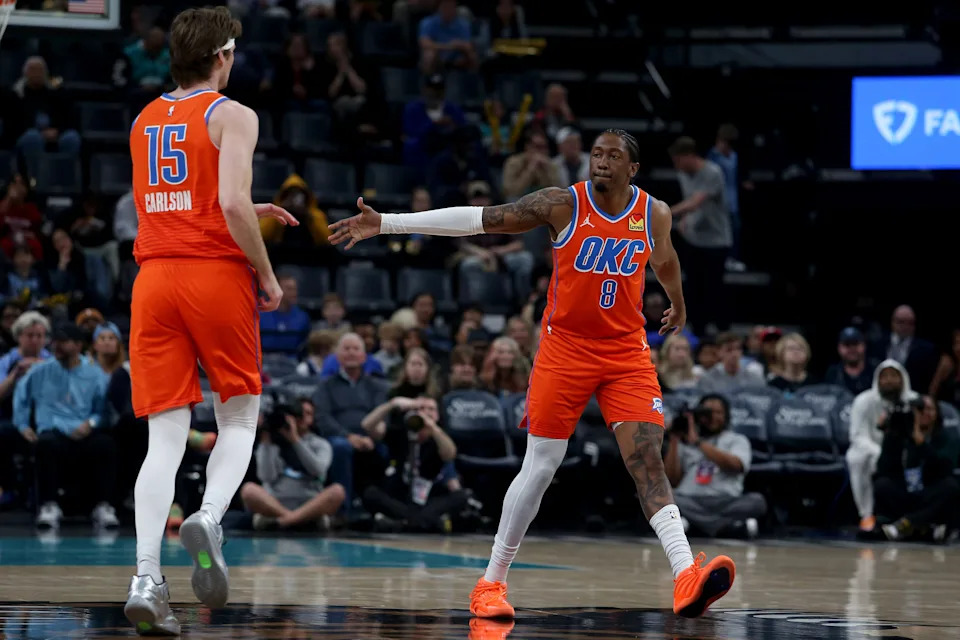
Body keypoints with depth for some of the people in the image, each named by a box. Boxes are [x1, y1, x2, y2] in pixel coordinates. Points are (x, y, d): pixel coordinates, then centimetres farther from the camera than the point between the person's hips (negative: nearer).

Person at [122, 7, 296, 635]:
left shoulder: (144, 121, 17)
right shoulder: (233, 116, -3)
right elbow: (232, 205, -16)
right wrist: (268, 276, -4)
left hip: (154, 277, 4)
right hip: (217, 275, -4)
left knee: (166, 437, 1)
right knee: (239, 420, 11)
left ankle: (147, 577, -16)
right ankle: (210, 517, -18)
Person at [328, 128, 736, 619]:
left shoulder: (654, 214, 0)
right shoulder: (562, 205, -10)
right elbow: (478, 219, -12)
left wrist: (678, 304, 43)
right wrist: (385, 223, -16)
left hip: (627, 352, 2)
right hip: (565, 347, -2)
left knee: (647, 459, -12)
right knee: (540, 466, -1)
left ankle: (686, 578, -23)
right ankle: (491, 582, 11)